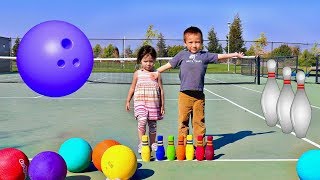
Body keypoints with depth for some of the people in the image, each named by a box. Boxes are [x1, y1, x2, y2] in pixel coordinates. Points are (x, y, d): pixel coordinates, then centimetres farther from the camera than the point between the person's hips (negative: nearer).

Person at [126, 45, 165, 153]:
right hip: (140, 102, -1)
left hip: (154, 103, 1)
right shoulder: (137, 74, 5)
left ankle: (152, 144, 23)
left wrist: (162, 105, 5)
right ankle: (141, 144, -13)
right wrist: (128, 101, 12)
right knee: (142, 120, -20)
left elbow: (161, 90, 6)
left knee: (152, 124, 7)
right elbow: (132, 88, 13)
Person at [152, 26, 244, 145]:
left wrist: (235, 54, 19)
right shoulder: (182, 55, 6)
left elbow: (219, 56, 16)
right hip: (185, 94, -1)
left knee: (199, 122, 7)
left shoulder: (205, 56, 9)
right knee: (183, 121, 2)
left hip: (199, 95, 1)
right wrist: (157, 72, 6)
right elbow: (170, 64, 11)